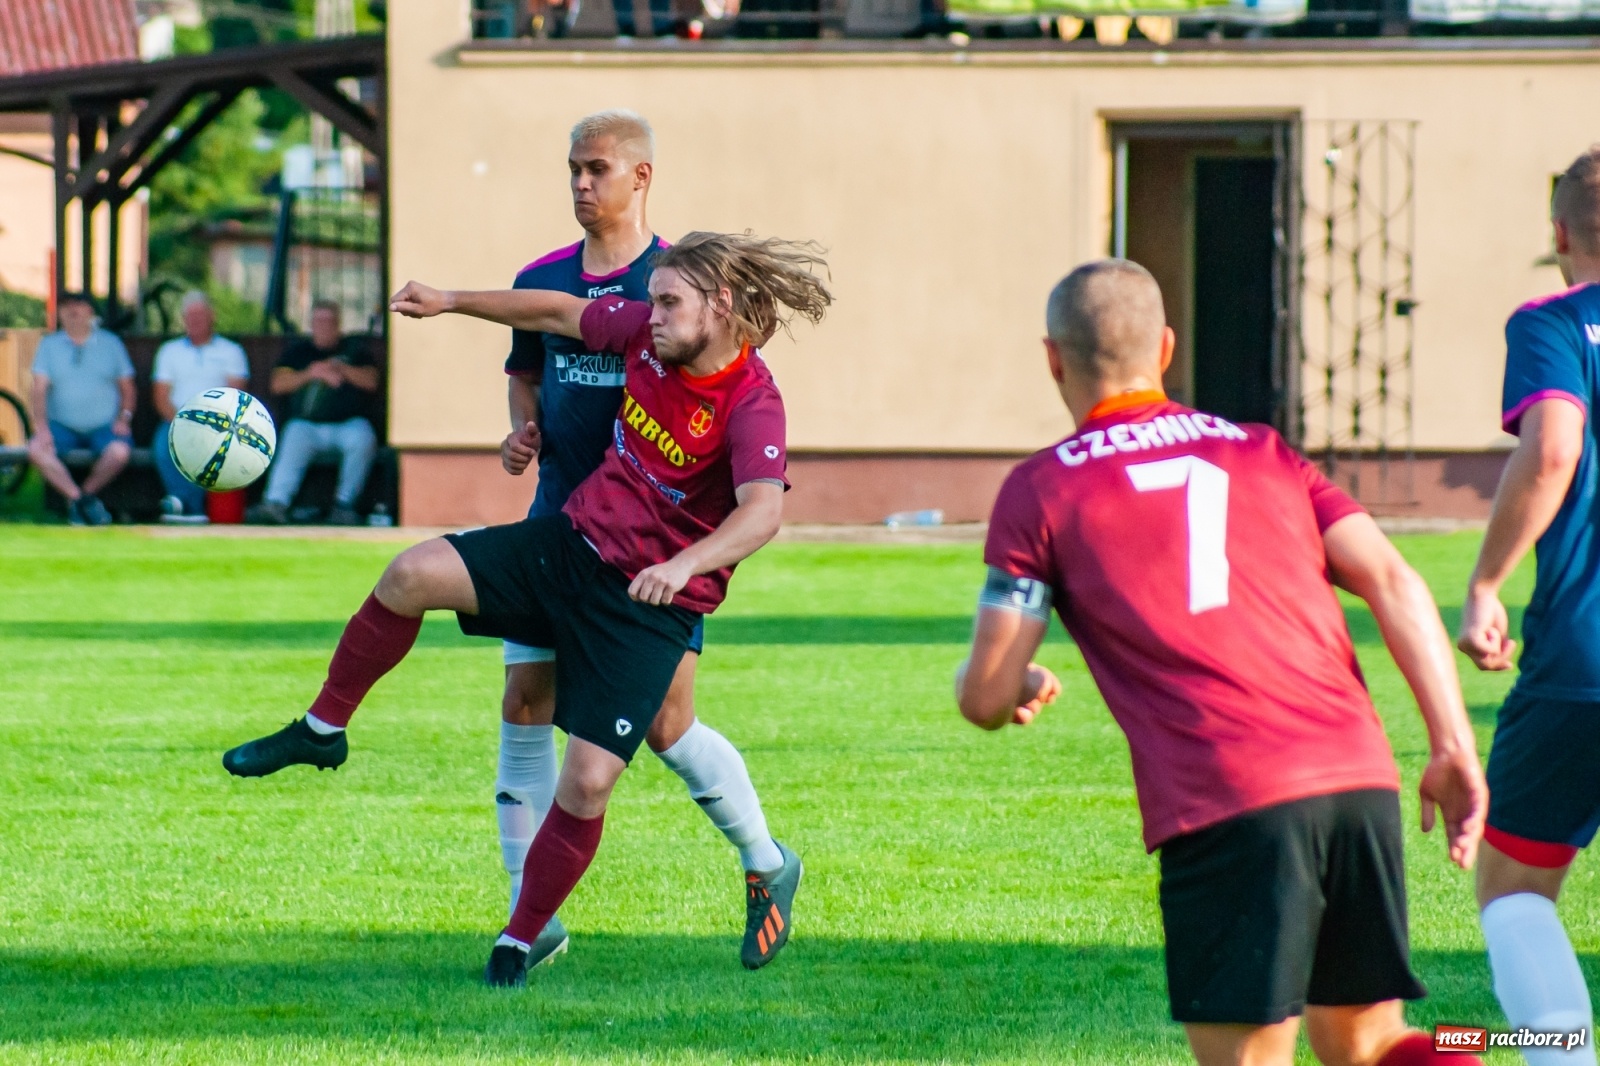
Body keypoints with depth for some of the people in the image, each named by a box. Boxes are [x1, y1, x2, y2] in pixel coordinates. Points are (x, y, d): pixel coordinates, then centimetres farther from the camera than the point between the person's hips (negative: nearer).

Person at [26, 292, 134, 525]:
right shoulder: (49, 345, 10)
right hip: (62, 426, 1)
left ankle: (88, 492, -5)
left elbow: (126, 387, 11)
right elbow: (39, 389, 2)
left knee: (119, 452, -33)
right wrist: (42, 426, -13)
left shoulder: (110, 343, 10)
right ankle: (76, 497, -16)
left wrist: (124, 417, -7)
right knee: (36, 449, -30)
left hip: (104, 427, -1)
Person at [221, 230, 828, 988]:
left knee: (588, 782, -12)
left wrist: (683, 565, -56)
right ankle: (321, 731, 9)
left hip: (649, 609, -6)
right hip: (572, 543, 6)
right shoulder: (648, 333, -5)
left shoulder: (751, 404, -24)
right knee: (414, 574, -11)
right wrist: (452, 303, 17)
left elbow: (762, 512, -40)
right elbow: (561, 313, 14)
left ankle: (520, 943, 8)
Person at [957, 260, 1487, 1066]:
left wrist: (1021, 687, 31)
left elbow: (986, 698, 7)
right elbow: (1392, 583, 9)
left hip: (1222, 804, -4)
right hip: (1360, 781, 4)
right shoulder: (1263, 453, 22)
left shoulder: (1042, 490, 10)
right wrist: (1453, 748, 6)